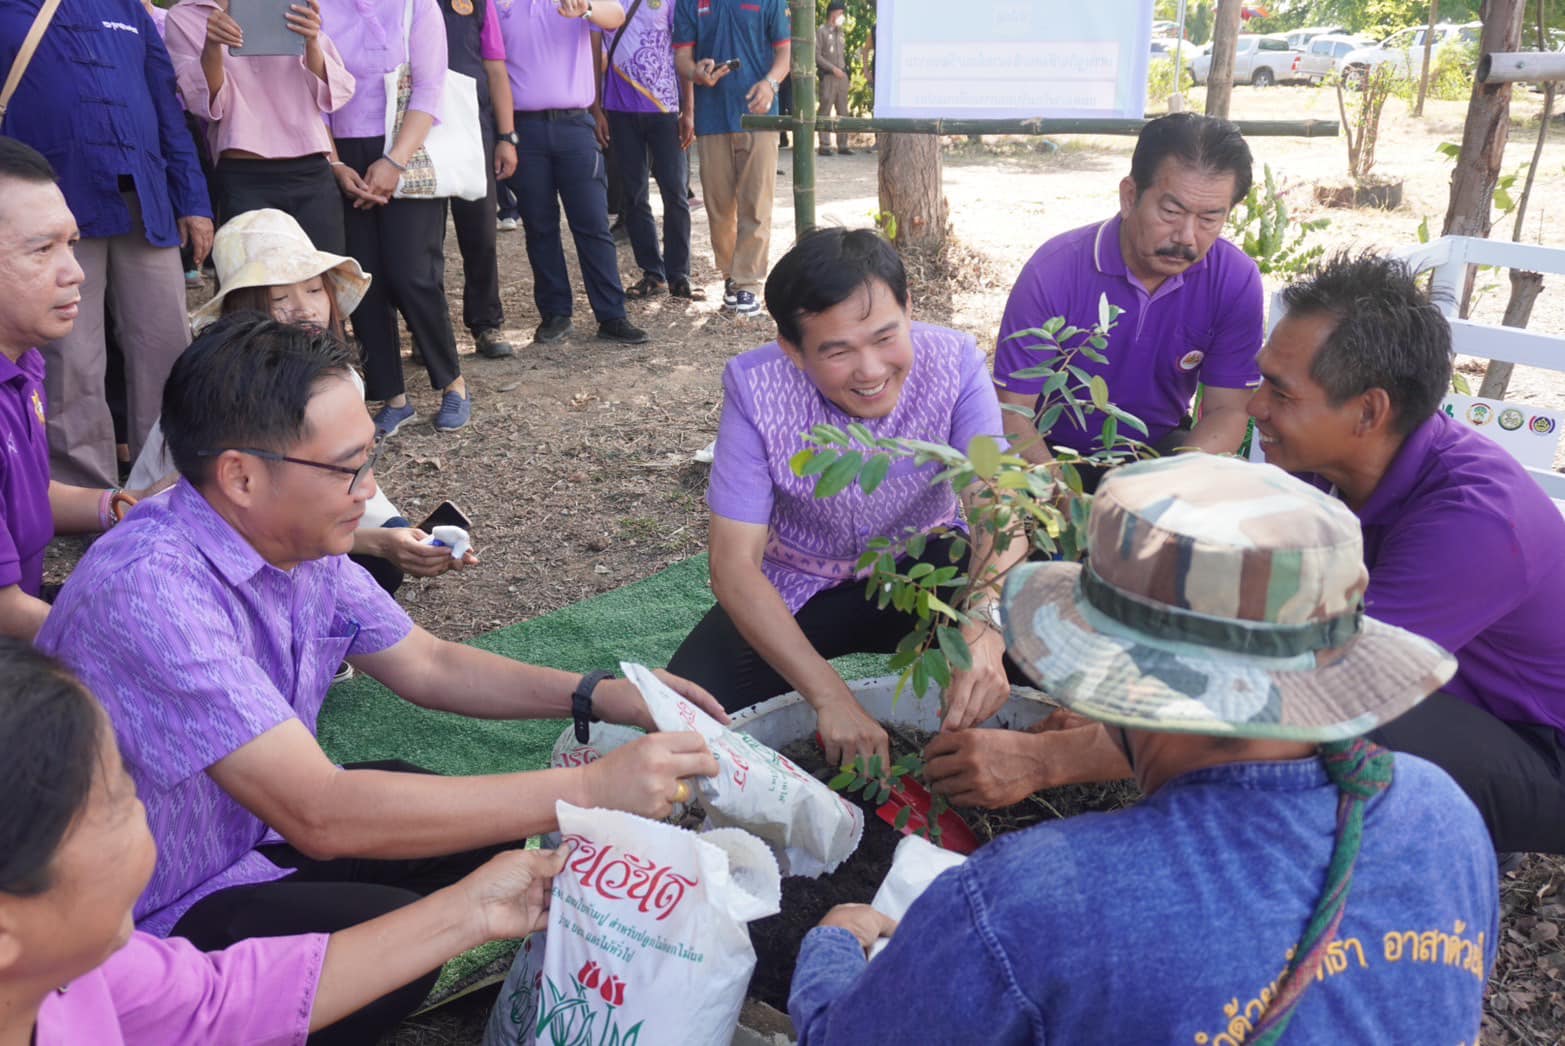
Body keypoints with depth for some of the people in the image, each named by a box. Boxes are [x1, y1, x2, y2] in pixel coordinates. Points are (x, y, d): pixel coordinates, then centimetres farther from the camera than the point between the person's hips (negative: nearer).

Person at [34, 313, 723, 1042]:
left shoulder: (296, 539, -8)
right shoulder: (151, 590, -33)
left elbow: (426, 666, 5)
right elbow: (319, 816, -36)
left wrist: (605, 698, -8)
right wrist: (592, 789, -35)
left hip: (254, 836, 8)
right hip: (156, 921, -7)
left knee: (487, 831, -1)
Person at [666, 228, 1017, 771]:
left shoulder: (955, 363, -22)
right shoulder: (755, 388, -25)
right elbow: (734, 565, -26)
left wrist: (985, 630, -51)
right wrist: (829, 696, -37)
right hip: (797, 588, 0)